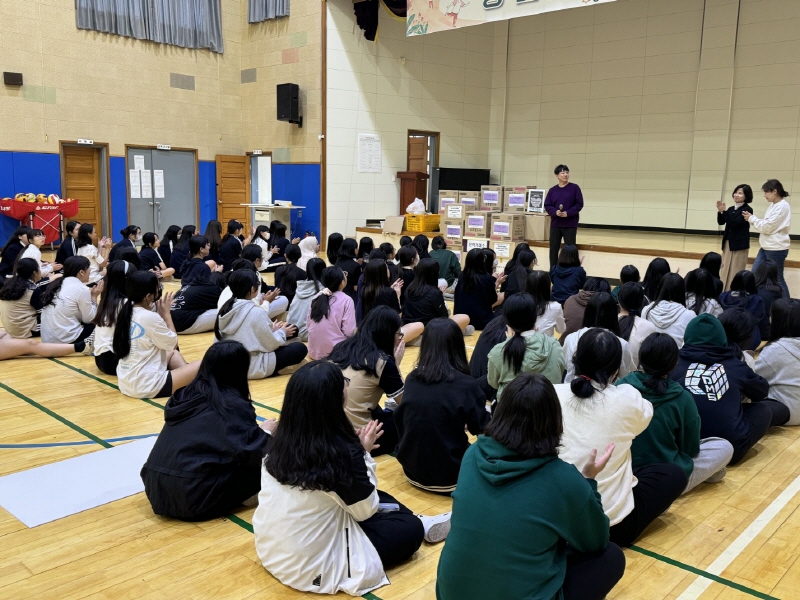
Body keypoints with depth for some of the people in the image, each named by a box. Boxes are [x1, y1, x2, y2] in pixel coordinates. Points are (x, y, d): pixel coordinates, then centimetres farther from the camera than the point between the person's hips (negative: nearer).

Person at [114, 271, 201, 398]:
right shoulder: (150, 317, -20)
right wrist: (166, 313, 0)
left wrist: (160, 313, 5)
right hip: (147, 386, -9)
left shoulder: (127, 312, 4)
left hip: (125, 382, 9)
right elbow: (173, 343, -6)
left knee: (173, 353, 27)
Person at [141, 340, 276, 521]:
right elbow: (251, 452, -12)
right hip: (196, 497, -7)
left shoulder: (185, 394, 10)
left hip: (157, 491, 7)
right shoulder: (234, 405, -9)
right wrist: (265, 431, 9)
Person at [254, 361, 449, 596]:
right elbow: (366, 511, -11)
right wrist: (364, 454, -5)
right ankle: (423, 526, 38)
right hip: (310, 568, -7)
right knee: (410, 528, 9)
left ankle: (422, 523, 36)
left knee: (377, 499, 22)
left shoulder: (281, 440, -7)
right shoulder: (342, 452, -27)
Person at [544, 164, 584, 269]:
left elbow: (579, 204, -3)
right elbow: (547, 205, 4)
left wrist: (568, 213, -16)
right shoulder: (552, 190, 5)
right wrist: (555, 212, -16)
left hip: (570, 224, -3)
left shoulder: (574, 188, -1)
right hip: (555, 224, 3)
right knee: (553, 249, 6)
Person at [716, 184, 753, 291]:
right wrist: (720, 211, -11)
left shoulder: (747, 209, -10)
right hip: (727, 243, 7)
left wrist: (724, 211, -23)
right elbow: (721, 222, 5)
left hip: (739, 244, -7)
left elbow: (735, 223, -21)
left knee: (735, 272, -3)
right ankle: (723, 293, 19)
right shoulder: (731, 209, 9)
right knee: (725, 270, 11)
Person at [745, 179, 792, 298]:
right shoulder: (773, 205, 11)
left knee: (777, 278, 0)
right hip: (766, 247, 9)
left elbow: (768, 226, -19)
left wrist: (752, 218, -7)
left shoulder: (782, 206, -17)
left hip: (776, 249, -9)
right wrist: (751, 219, 0)